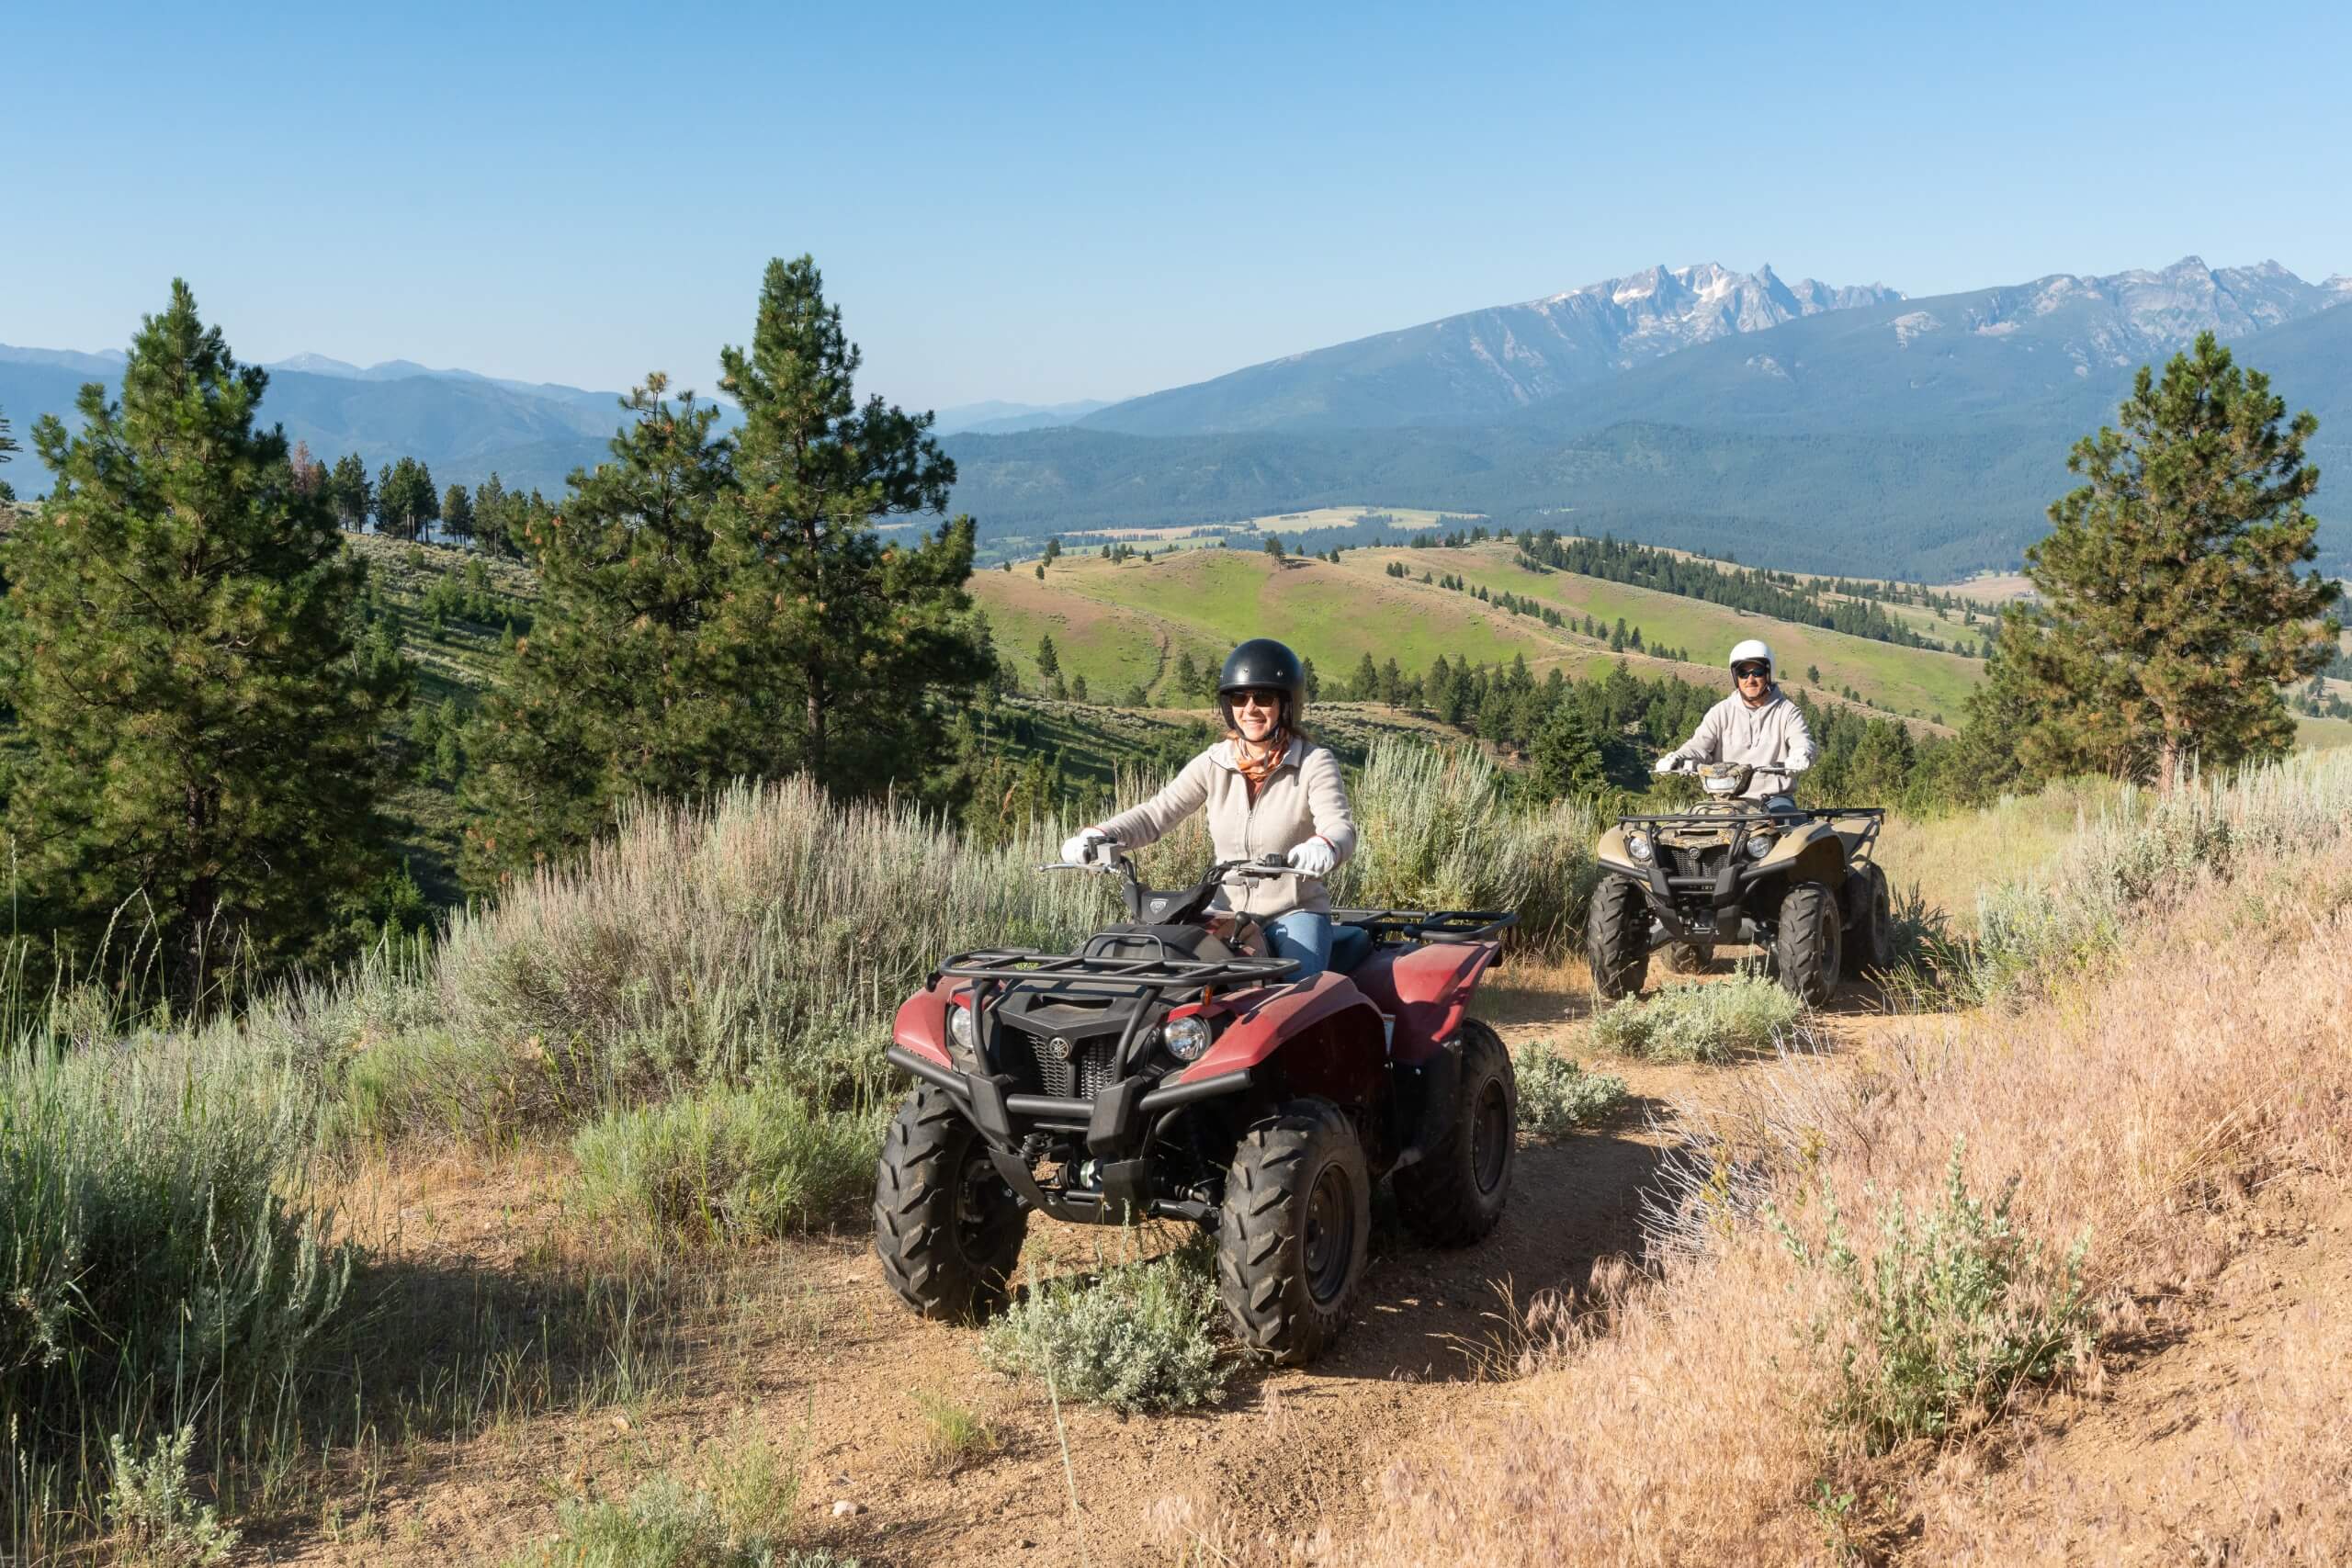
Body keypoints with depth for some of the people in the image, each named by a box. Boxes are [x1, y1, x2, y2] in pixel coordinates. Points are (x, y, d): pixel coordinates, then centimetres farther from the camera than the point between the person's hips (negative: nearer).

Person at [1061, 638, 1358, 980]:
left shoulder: (1314, 763, -6)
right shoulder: (1214, 764, 4)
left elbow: (1340, 827, -21)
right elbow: (1156, 813, -1)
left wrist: (1324, 847, -47)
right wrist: (1098, 836, -20)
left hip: (1296, 912, -3)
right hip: (1229, 913, 3)